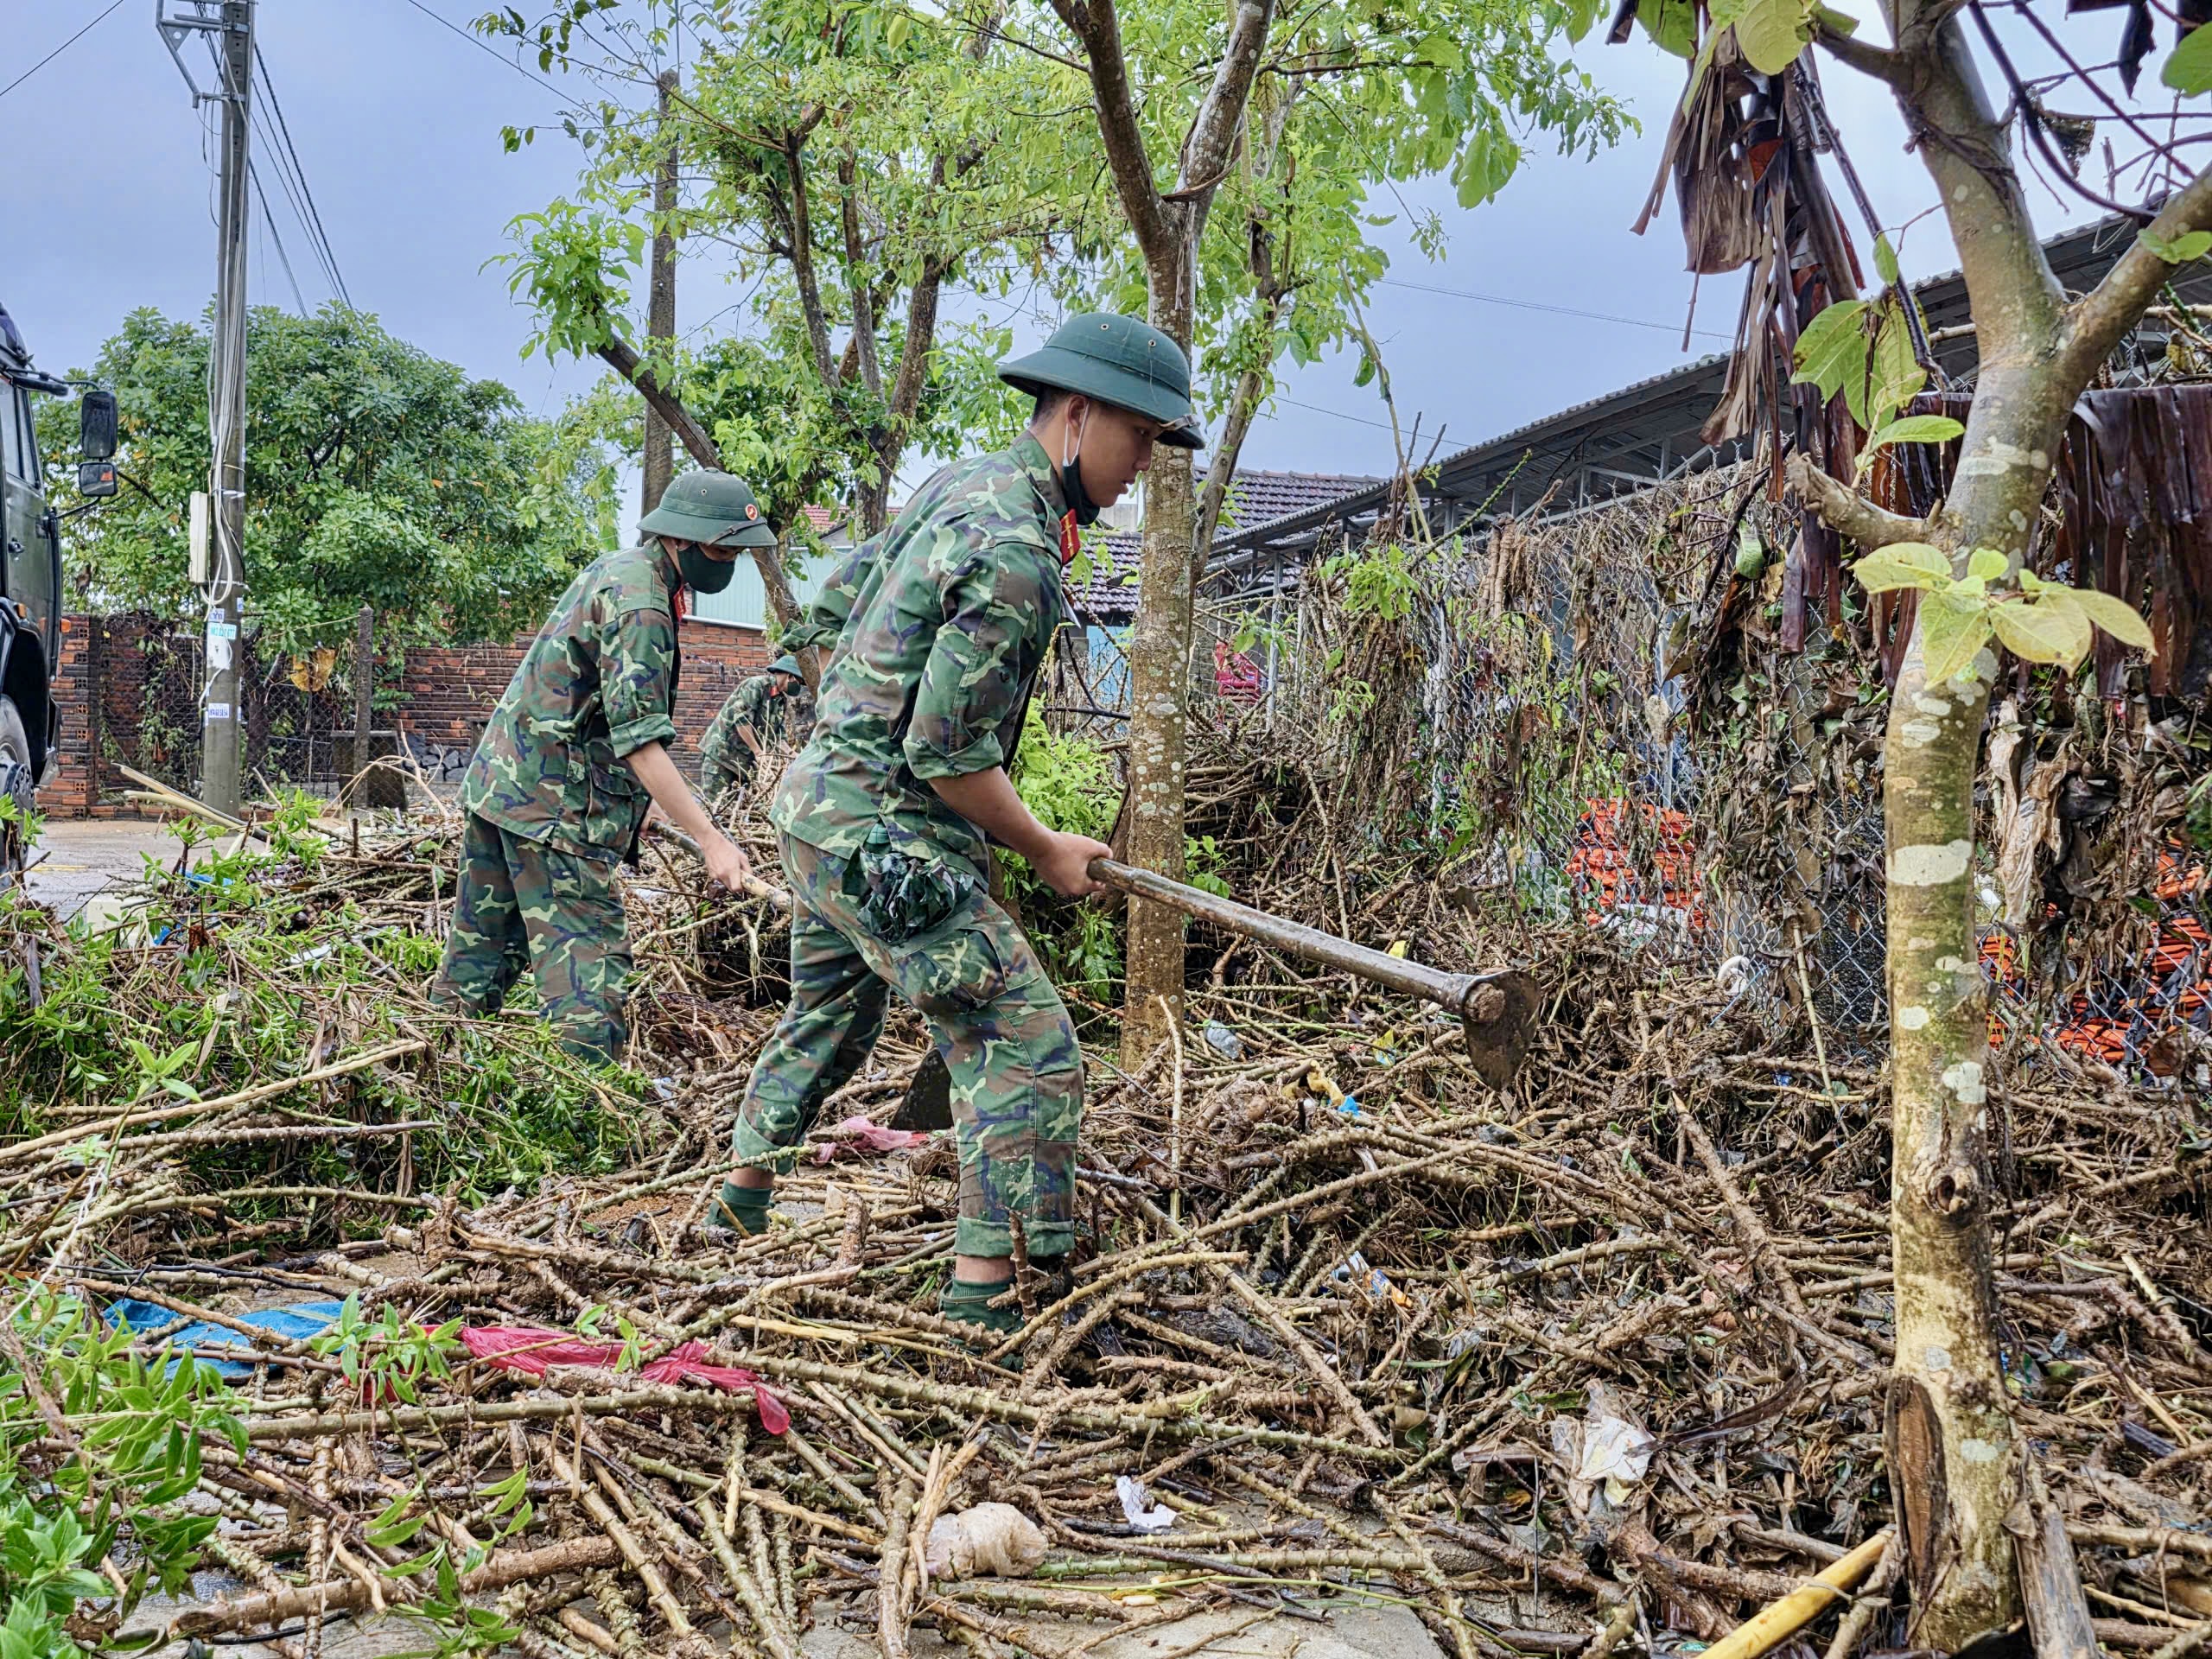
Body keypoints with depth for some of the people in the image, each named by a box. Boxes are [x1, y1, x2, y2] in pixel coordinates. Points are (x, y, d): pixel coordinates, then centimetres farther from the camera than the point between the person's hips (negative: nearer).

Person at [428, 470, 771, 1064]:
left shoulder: (613, 569, 14)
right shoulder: (640, 605, -17)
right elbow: (640, 741, -24)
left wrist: (634, 798, 23)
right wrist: (711, 840, -26)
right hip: (553, 805, -10)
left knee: (481, 950, 18)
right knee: (589, 969, -9)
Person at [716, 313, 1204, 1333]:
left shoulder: (955, 486, 9)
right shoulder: (1019, 553, -21)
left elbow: (849, 587, 23)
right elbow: (947, 756, -21)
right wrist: (1047, 853, -8)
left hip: (818, 796, 10)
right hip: (887, 835, -10)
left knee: (825, 1021, 27)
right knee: (1029, 1050, -7)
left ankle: (742, 1205, 43)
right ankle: (981, 1298, -4)